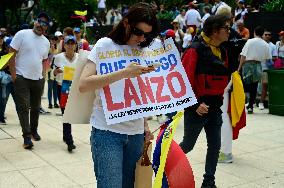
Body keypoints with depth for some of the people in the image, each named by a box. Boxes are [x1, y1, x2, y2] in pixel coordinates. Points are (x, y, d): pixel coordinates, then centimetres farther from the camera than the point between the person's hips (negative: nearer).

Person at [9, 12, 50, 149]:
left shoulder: (46, 42, 10)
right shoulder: (22, 34, -6)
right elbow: (11, 54, -8)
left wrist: (42, 75, 10)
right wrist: (13, 74, -12)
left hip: (38, 79, 5)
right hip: (22, 78, -5)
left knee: (35, 107, 14)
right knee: (23, 107, -7)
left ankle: (34, 130, 31)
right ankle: (27, 136, -4)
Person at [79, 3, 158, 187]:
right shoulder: (105, 45, -4)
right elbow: (84, 85, -17)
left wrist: (145, 125, 13)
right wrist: (125, 73, -24)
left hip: (136, 132, 5)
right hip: (107, 131, -5)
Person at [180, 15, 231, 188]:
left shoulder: (222, 51, 8)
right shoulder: (196, 50, -15)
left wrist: (219, 98, 13)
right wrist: (195, 104, -20)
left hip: (215, 108, 7)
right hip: (197, 108, -7)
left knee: (215, 146, 9)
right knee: (188, 144, 9)